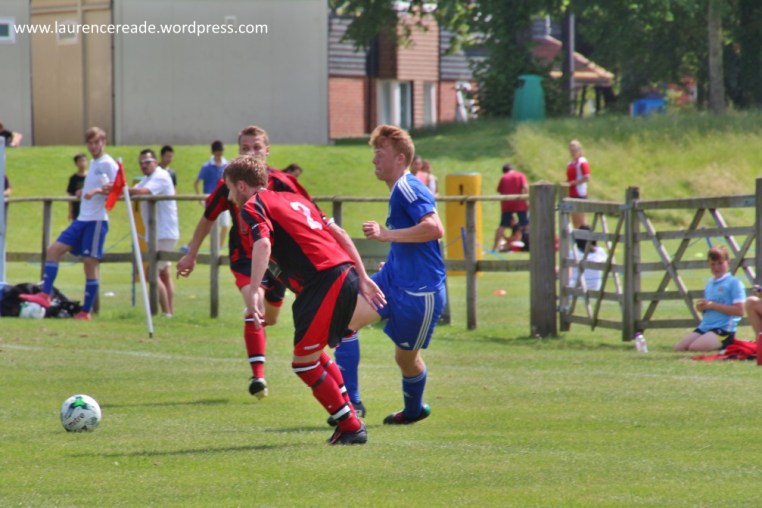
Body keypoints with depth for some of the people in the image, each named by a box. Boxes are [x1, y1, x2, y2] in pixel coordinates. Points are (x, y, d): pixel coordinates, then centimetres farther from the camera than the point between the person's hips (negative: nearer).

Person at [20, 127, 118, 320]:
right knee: (54, 249, -1)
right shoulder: (93, 163, 19)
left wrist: (97, 191, -29)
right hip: (82, 219, 9)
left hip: (97, 220, -9)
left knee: (91, 262, -6)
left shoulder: (108, 163, -7)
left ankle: (86, 311, -3)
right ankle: (45, 295, -5)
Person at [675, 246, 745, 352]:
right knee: (679, 347, -3)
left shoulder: (733, 283, -6)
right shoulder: (710, 283, 18)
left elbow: (739, 311, -15)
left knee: (694, 348, -27)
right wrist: (701, 307, 3)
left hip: (724, 329, -8)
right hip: (704, 327, 8)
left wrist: (713, 305, -15)